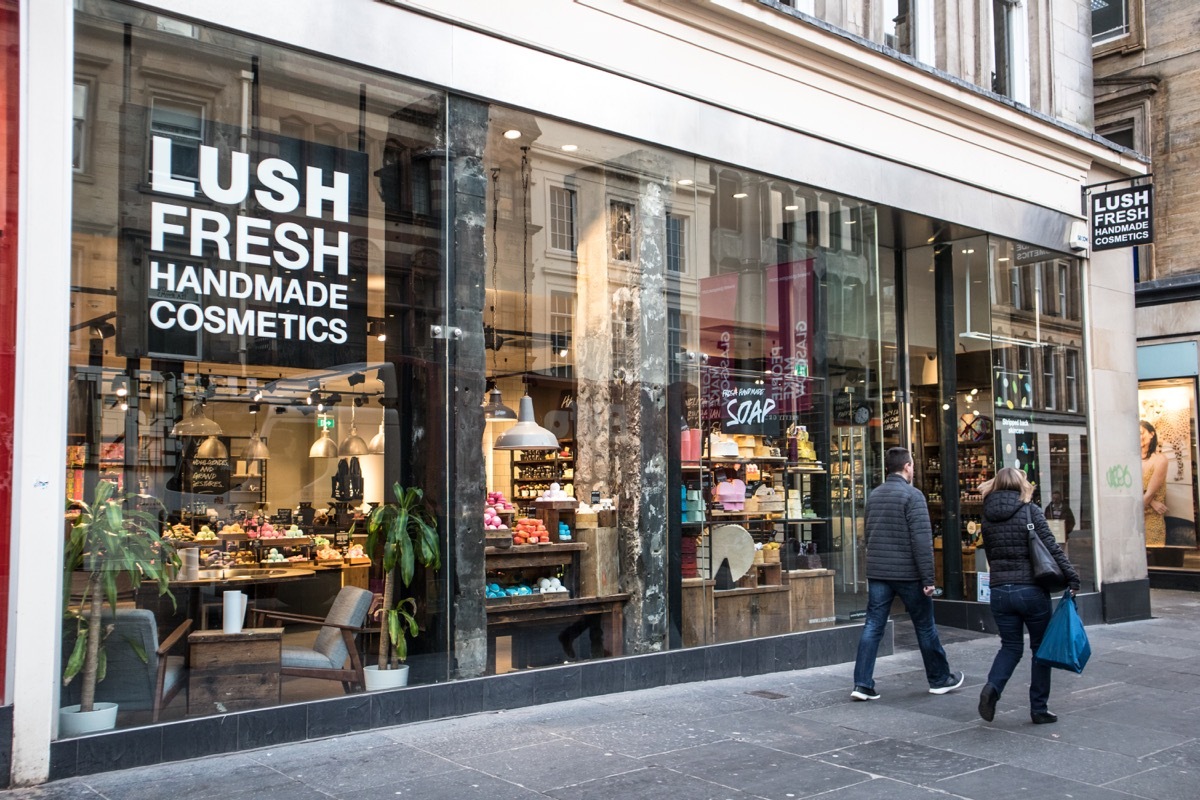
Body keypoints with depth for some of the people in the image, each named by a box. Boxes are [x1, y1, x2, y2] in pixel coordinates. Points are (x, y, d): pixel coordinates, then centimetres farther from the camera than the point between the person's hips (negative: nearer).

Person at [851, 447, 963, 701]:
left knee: (873, 626, 4)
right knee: (925, 627, 10)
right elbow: (922, 539, -17)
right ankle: (940, 679, 24)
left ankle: (863, 684, -1)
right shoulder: (912, 494, -11)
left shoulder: (874, 495, 10)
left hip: (877, 573, 5)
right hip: (907, 573, -5)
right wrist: (928, 578, -15)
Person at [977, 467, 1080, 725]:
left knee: (1010, 646, 14)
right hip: (1031, 589, -3)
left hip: (999, 591, 3)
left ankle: (992, 687, -11)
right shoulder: (1030, 511, -7)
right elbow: (1051, 547, -11)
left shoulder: (987, 516, 5)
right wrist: (1071, 577, -5)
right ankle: (1039, 709, 15)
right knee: (1041, 648, 11)